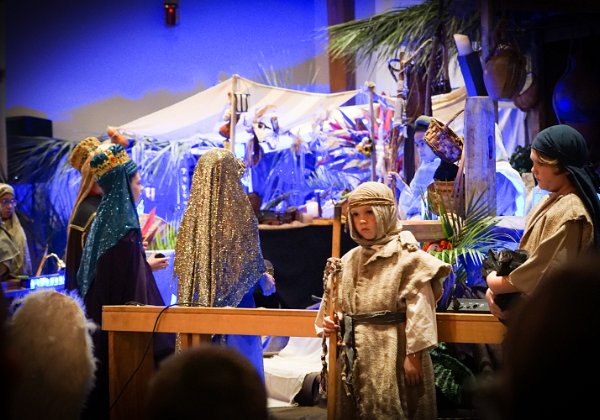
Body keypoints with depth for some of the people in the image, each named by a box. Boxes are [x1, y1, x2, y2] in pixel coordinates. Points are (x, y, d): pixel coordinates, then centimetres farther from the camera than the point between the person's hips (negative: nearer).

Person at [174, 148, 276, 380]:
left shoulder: (193, 214, 2)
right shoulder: (240, 212, -9)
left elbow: (182, 266, 7)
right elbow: (252, 264, -8)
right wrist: (264, 279, 12)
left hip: (196, 307, 4)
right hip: (235, 307, -4)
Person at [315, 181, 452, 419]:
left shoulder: (407, 255, -7)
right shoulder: (350, 260, 12)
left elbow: (419, 310, -13)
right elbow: (337, 304, 20)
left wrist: (414, 354, -18)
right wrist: (328, 321, -2)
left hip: (393, 352, -6)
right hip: (356, 354, 6)